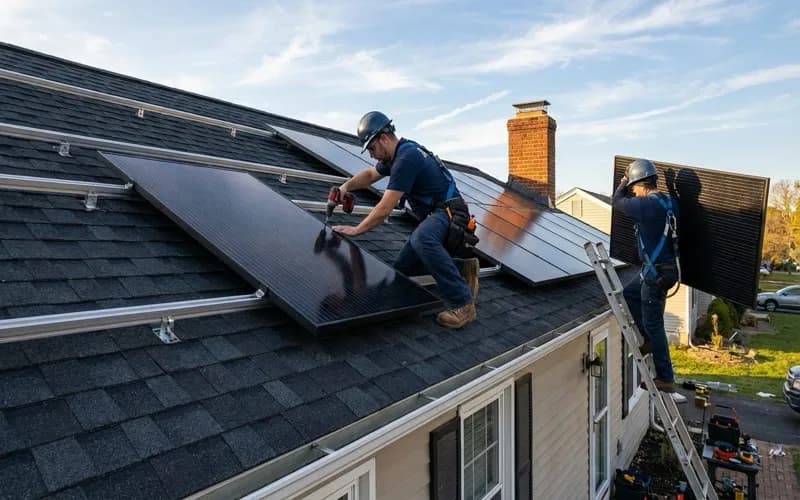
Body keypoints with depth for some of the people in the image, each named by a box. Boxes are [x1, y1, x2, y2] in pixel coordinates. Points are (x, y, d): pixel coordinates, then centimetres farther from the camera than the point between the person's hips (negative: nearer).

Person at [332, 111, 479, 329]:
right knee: (402, 267, 5)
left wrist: (356, 230, -10)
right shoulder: (396, 154, 11)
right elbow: (370, 174, 29)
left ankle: (463, 304, -32)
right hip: (434, 216, 10)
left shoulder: (406, 158, -21)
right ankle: (463, 268, 10)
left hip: (449, 213, -10)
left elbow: (384, 209, -21)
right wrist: (346, 186, 11)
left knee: (421, 238, -41)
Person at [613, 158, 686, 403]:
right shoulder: (668, 201, 5)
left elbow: (617, 201, -5)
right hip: (663, 268, 9)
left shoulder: (648, 204, -20)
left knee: (653, 324, -1)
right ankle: (648, 341, 28)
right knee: (629, 293, 26)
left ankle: (666, 379, 8)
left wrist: (623, 182, 13)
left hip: (658, 272, -9)